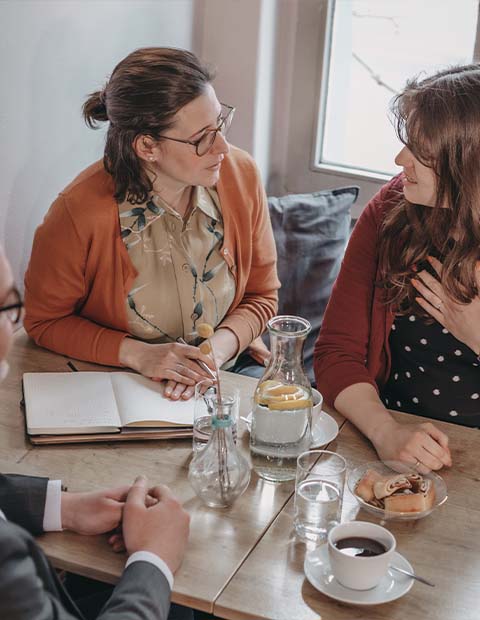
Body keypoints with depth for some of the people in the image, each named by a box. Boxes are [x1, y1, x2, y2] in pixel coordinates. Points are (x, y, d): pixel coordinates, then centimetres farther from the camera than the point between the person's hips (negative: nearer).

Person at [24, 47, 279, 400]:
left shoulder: (242, 175, -8)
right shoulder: (80, 212, -20)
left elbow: (262, 295, 4)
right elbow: (45, 321, -5)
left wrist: (220, 347, -15)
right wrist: (138, 354, -17)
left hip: (228, 367, 2)